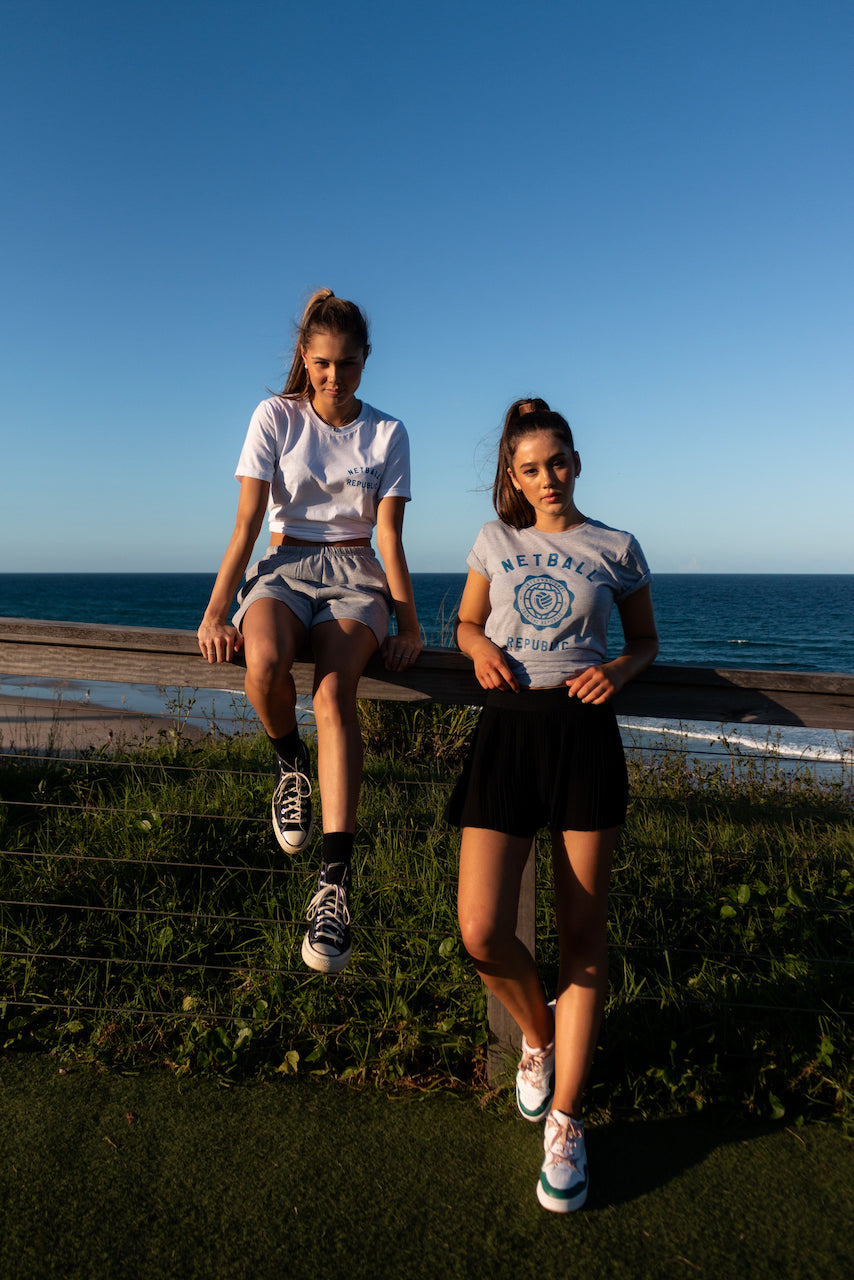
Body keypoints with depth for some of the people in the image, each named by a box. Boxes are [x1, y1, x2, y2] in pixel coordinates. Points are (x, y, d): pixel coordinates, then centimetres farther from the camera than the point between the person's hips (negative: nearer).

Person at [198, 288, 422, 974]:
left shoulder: (388, 433, 7)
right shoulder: (275, 417, 4)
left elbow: (390, 538, 2)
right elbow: (247, 524, -2)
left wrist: (408, 624, -9)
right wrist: (216, 610, -13)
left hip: (355, 576, 0)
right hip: (286, 567, 1)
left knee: (334, 692, -32)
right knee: (264, 665, -37)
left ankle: (336, 882, -34)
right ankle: (291, 762, -3)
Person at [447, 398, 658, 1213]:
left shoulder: (617, 549, 9)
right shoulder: (495, 540, 12)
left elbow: (646, 639, 17)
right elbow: (466, 624, 21)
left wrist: (618, 671, -6)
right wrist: (481, 649, -3)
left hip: (584, 731, 0)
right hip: (508, 729, 1)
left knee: (581, 930, 3)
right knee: (481, 934, -9)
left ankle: (565, 1121, 19)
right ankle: (537, 1034, 26)